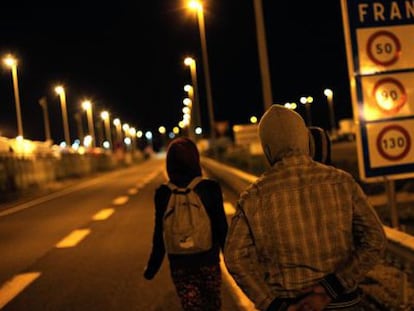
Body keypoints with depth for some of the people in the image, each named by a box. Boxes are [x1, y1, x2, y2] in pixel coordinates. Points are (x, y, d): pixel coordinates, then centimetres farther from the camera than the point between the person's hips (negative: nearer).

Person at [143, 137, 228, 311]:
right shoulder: (210, 188, -10)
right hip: (208, 262, -1)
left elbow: (160, 235, -3)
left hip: (180, 265, 1)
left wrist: (152, 268, 8)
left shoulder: (163, 194, -7)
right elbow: (221, 227, -7)